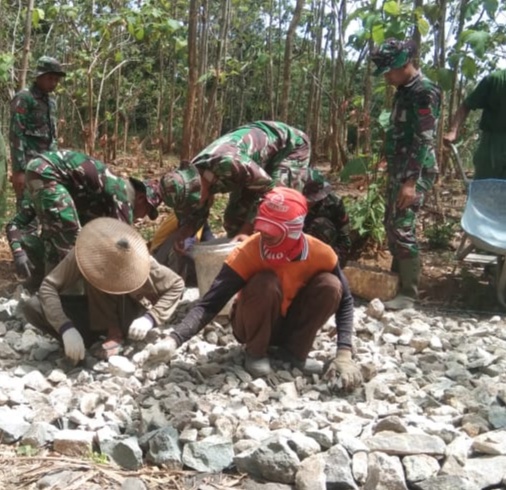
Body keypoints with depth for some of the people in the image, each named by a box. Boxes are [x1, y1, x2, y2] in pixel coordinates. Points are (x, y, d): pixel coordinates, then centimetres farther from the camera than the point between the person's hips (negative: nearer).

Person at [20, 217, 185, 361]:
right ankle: (93, 341, -18)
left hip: (130, 318, -2)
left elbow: (177, 285, -17)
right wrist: (66, 328, -40)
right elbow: (48, 287, -26)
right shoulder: (84, 255, -27)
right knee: (31, 307, -22)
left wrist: (150, 318, -32)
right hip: (96, 313, 2)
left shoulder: (142, 262, -29)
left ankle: (116, 334, -17)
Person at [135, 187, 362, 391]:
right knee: (265, 283, -35)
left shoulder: (320, 253, -21)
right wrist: (173, 340, -48)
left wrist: (344, 354, -25)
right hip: (254, 326, -2)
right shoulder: (246, 253, -28)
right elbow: (209, 303, -32)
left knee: (330, 285, -25)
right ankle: (256, 353, -9)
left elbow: (344, 300, -12)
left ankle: (294, 351, -5)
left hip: (293, 324, 3)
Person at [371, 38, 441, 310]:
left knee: (402, 229, -10)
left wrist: (411, 181, -24)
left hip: (415, 171, -9)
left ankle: (409, 292, -1)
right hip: (398, 169, 9)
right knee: (391, 225, 14)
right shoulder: (404, 90, 13)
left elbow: (424, 140, -20)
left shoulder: (425, 91, -15)